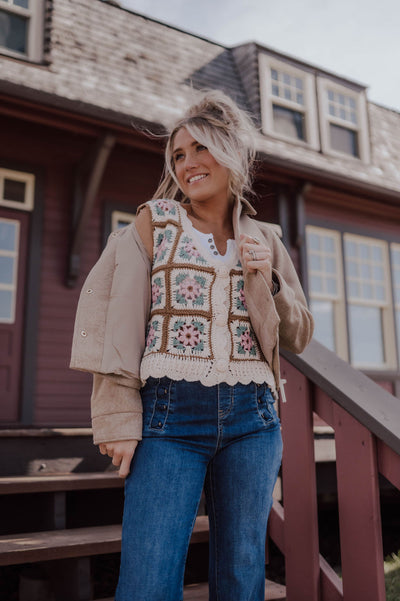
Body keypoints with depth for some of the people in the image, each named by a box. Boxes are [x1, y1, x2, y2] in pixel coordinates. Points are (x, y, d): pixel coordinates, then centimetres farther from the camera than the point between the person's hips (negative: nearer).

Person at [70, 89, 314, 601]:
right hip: (170, 415, -2)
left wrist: (268, 279, -2)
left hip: (252, 418, 3)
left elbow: (298, 337, 16)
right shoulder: (155, 221, 6)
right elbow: (118, 321, -1)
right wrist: (118, 418, -10)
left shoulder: (264, 240, 13)